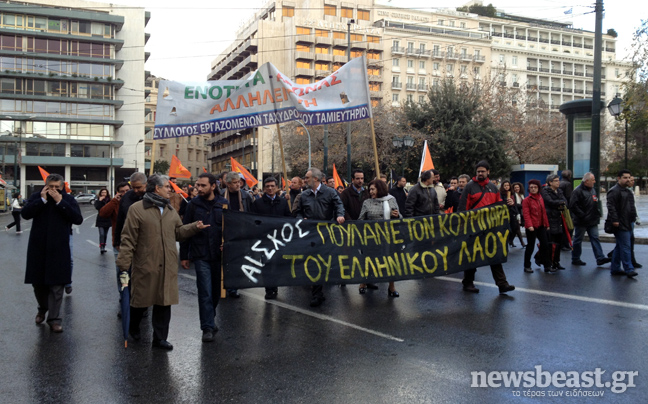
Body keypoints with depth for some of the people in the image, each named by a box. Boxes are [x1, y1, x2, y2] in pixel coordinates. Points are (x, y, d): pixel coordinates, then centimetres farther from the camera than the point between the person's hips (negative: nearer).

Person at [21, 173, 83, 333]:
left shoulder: (68, 199, 0)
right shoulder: (36, 196, 4)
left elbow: (78, 219, -12)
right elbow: (25, 214, -9)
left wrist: (60, 202, -16)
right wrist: (42, 200, -16)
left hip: (58, 249, -2)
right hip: (38, 247, 2)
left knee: (56, 286, -2)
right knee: (38, 282, 14)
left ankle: (54, 319, 8)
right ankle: (43, 308, 39)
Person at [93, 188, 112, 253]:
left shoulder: (109, 200, 4)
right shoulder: (97, 200, 0)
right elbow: (97, 207, -19)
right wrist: (100, 200, -20)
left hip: (107, 219, 3)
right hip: (100, 219, -3)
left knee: (105, 234, 11)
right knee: (102, 234, -14)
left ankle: (103, 247, 21)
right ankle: (101, 247, -13)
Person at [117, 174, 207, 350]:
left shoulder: (170, 209, 12)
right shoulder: (137, 209, -7)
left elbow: (178, 231, 17)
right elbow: (128, 238, -10)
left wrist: (194, 227, 0)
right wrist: (124, 262, -13)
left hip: (168, 266, 5)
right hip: (145, 265, -5)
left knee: (164, 301, 7)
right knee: (141, 300, 10)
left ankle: (160, 338, 19)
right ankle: (133, 327, 39)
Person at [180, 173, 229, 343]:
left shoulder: (223, 204, 2)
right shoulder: (193, 204, 0)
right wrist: (183, 256, 2)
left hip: (219, 255, 2)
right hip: (200, 256, -2)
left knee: (217, 291, 13)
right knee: (205, 292, -4)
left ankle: (209, 319, 34)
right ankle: (207, 327, 5)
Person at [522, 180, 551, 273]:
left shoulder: (541, 198, 11)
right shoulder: (526, 200, -8)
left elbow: (544, 212, 16)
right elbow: (526, 214, -15)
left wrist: (546, 224, 15)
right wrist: (529, 225, -26)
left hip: (541, 226, 6)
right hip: (531, 227, -6)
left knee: (545, 245, 6)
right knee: (530, 246, 1)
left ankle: (547, 265, 16)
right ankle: (527, 266, 13)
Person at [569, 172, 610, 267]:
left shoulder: (593, 190, 14)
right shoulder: (578, 191, -14)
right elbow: (573, 206, -20)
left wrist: (597, 214, 12)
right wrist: (582, 215, -20)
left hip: (592, 221, 8)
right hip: (581, 222, -8)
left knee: (595, 238, 4)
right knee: (578, 240, 4)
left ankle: (600, 258, 3)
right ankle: (575, 259, 13)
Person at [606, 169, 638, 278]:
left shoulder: (628, 191, 20)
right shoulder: (614, 191, -11)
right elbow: (611, 207, -19)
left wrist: (634, 218, 23)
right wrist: (614, 220, -23)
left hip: (629, 224, 10)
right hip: (620, 224, -10)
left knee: (620, 247, 12)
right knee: (626, 247, -9)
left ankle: (615, 269, 17)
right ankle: (629, 269, -5)